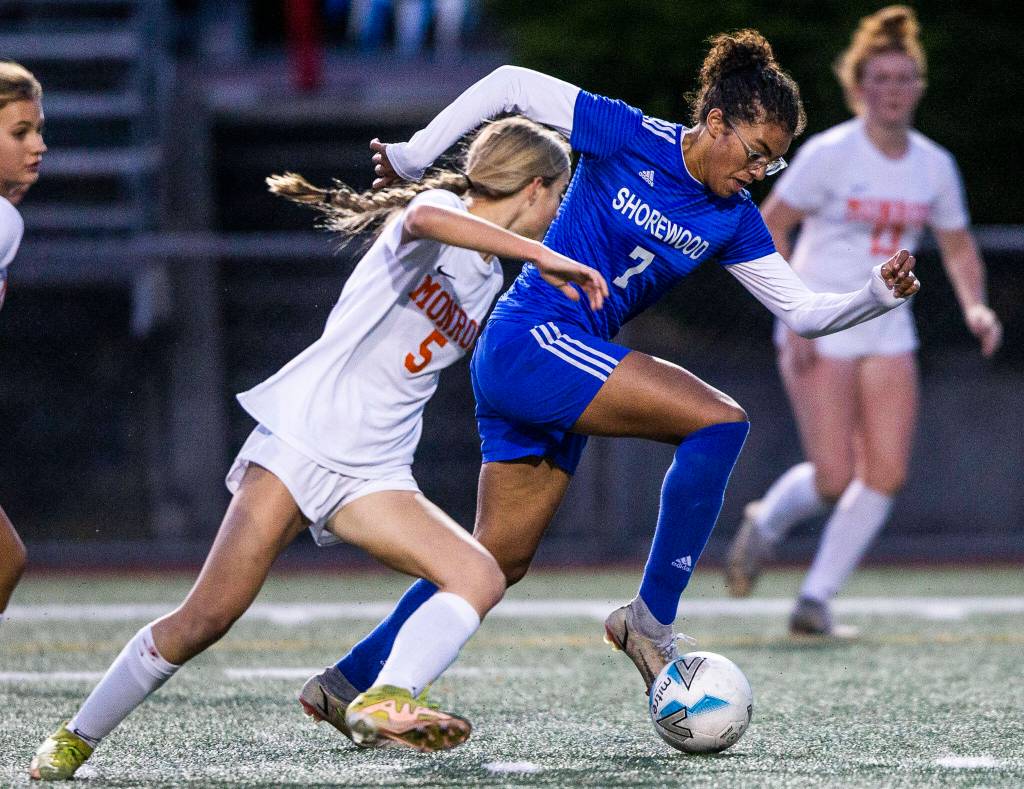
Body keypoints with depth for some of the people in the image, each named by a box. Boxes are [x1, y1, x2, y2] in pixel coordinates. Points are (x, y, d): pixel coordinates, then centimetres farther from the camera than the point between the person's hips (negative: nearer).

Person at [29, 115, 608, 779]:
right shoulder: (442, 208, -5)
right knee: (205, 618, -8)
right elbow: (425, 219, -35)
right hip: (301, 437, -7)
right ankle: (76, 738, 8)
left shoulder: (489, 281, 19)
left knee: (482, 579, -18)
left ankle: (384, 703, -34)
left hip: (373, 474, 7)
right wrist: (543, 256, -37)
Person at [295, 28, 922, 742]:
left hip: (561, 368, 8)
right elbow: (512, 85, -4)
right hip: (531, 340, -8)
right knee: (719, 420, -19)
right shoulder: (627, 137, -11)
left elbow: (803, 310, 8)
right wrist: (412, 158, -3)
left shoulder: (733, 221, 7)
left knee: (498, 561, 9)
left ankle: (351, 682, 19)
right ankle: (652, 617, -14)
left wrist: (878, 295, -9)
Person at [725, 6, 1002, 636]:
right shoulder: (830, 154, -11)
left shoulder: (935, 166, 4)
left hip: (888, 332, 5)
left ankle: (815, 601, 5)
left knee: (887, 476, -6)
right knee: (834, 479, -12)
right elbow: (768, 228, -8)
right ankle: (767, 523, 21)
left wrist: (976, 306, -1)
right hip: (819, 331, -5)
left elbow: (958, 245, 18)